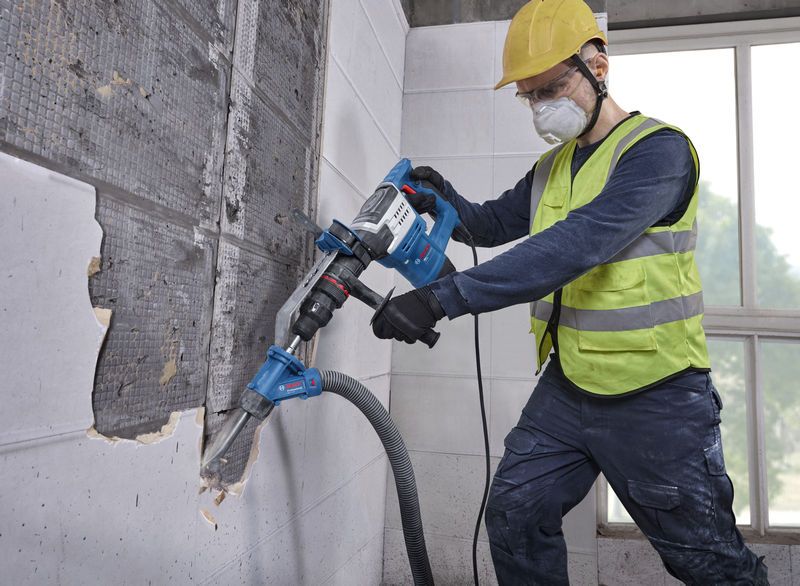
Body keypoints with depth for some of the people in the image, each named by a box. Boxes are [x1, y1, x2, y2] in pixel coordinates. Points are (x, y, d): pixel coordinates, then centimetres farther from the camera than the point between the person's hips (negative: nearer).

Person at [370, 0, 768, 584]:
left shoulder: (658, 149, -16)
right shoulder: (550, 169, 10)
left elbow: (573, 246, -31)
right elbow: (491, 225, 21)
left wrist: (441, 298, -36)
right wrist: (442, 197, -2)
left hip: (656, 399, -6)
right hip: (567, 388, 7)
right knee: (514, 519, 8)